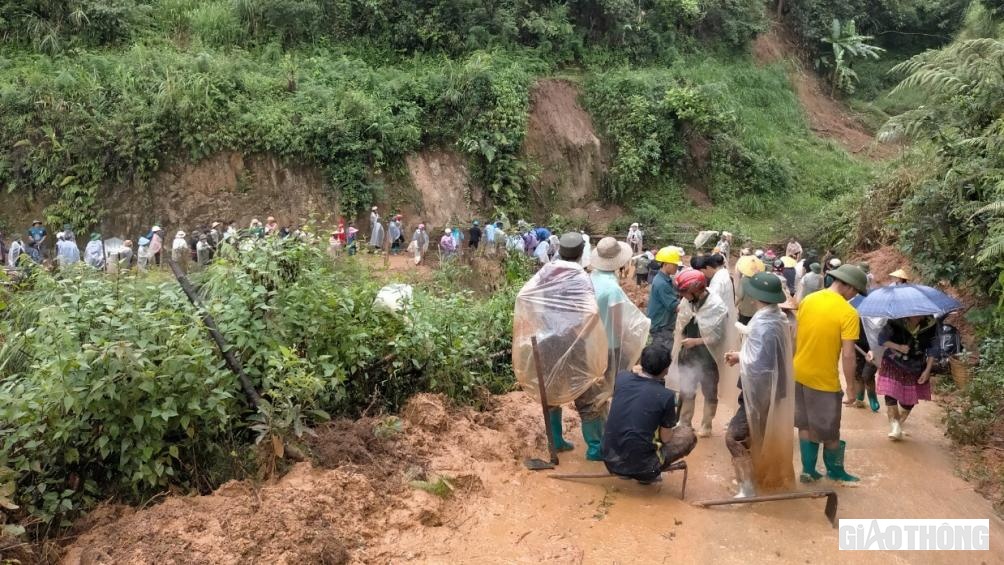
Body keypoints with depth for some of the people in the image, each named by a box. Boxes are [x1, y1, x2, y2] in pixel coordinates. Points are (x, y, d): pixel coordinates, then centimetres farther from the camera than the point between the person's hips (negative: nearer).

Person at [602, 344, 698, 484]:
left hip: (610, 461, 5)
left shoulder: (622, 377, -3)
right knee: (688, 434, 14)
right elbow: (665, 439, -1)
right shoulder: (666, 396, -14)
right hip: (640, 467, -5)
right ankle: (648, 474, 9)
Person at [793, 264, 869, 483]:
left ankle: (808, 470, 27)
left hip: (799, 374, 6)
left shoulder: (808, 300, 0)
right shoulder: (848, 313, -18)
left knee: (806, 425, 18)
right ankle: (835, 471, 32)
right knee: (829, 431, 14)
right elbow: (847, 355, -19)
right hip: (824, 380, -6)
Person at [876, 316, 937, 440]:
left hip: (916, 369, 2)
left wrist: (927, 370, -9)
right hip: (893, 364, -2)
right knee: (890, 396, -12)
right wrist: (898, 347, -27)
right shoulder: (896, 322, -22)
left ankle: (899, 423, 34)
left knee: (909, 401, 8)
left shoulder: (930, 325, -16)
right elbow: (882, 339, -11)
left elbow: (932, 349, -5)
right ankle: (894, 425, 7)